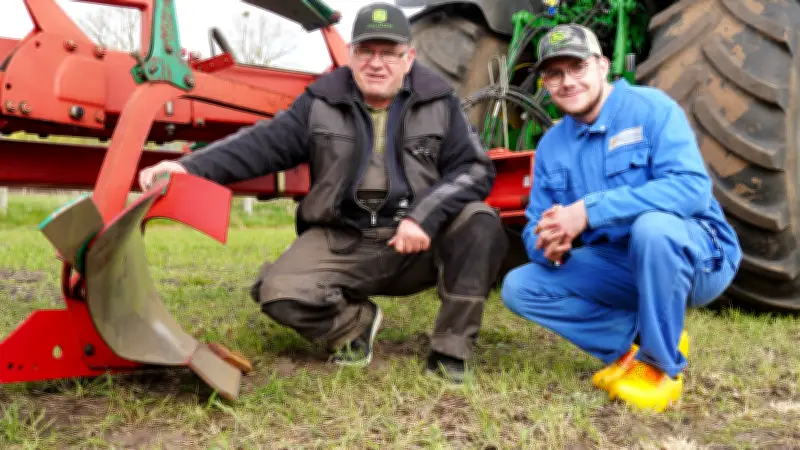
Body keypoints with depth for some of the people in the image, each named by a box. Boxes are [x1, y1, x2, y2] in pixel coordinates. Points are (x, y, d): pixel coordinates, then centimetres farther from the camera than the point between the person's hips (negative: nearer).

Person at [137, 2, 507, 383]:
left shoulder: (438, 102, 0)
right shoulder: (321, 103, 2)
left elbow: (476, 169, -6)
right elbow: (263, 142, -4)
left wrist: (425, 216, -24)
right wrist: (190, 167, -19)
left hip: (419, 240, 0)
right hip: (342, 241, 0)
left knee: (481, 224, -27)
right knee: (281, 294, -23)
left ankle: (450, 351, -12)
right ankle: (355, 324, 10)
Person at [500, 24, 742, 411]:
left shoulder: (650, 107, -13)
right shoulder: (551, 145, 4)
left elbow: (692, 187, -28)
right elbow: (536, 228, 6)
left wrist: (590, 210, -33)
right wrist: (549, 246, -21)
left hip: (697, 258, -5)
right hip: (618, 266, 5)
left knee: (652, 225, -38)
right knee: (519, 288, -8)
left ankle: (660, 364, -17)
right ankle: (634, 340, -5)